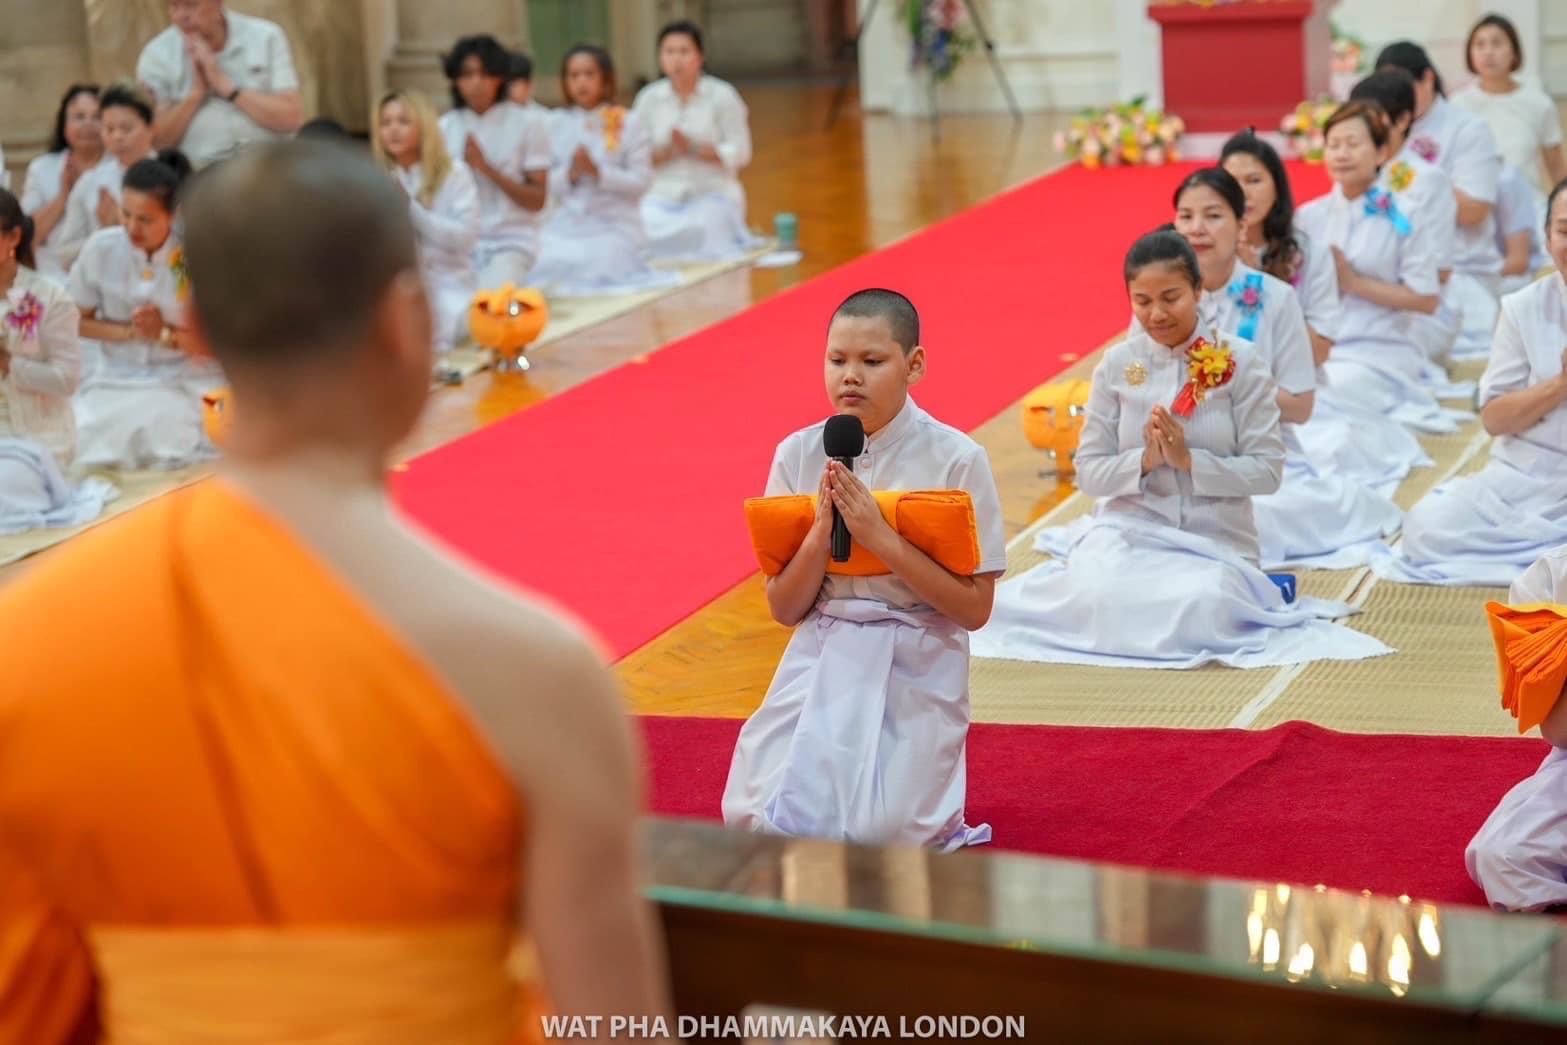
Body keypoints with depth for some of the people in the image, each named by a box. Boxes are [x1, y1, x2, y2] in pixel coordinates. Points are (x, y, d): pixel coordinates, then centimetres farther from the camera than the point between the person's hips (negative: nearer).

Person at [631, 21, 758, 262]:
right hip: (662, 196, 2)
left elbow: (740, 154, -6)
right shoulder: (649, 98, 4)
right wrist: (668, 152, -19)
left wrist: (693, 149, -18)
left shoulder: (722, 96, -3)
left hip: (712, 194, -2)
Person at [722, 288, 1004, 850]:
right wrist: (821, 533, -16)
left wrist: (881, 537, -20)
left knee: (879, 831, -17)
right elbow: (784, 609, 2)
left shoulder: (956, 459, -9)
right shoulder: (798, 455, -1)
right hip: (821, 661, 3)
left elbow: (975, 608, -11)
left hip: (917, 670, -3)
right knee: (756, 817, -12)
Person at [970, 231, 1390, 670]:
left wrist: (1188, 460, -18)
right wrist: (1144, 460, -17)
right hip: (1131, 531, 1)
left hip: (1214, 540, -1)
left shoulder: (1240, 362, -4)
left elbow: (1267, 470, -6)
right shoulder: (1117, 365, 2)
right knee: (1100, 597, -31)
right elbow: (1088, 471, 2)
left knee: (1199, 608, -33)